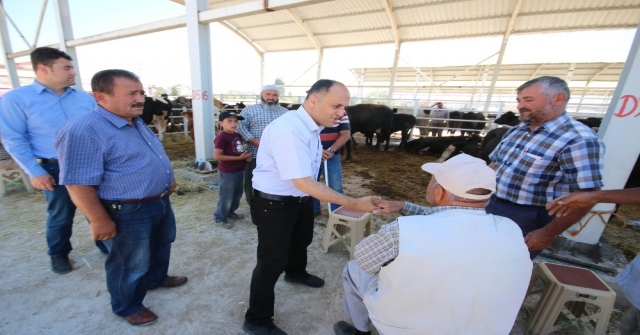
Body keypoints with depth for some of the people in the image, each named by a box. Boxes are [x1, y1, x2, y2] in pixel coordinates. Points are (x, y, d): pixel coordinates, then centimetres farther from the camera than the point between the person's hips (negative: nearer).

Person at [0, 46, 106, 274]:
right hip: (56, 168, -2)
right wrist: (34, 172, -10)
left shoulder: (85, 98, 4)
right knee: (61, 216, 11)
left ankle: (106, 244, 32)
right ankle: (58, 254, 36)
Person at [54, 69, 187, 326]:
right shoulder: (84, 130, -24)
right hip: (127, 213, -9)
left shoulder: (137, 122, 6)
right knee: (130, 266, 13)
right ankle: (128, 307, 39)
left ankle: (156, 278, 53)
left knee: (161, 245, 28)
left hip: (160, 202, 9)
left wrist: (167, 178, 18)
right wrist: (100, 220, -20)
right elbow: (79, 184, -23)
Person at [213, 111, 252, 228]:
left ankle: (230, 212, 40)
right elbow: (217, 156, -23)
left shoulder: (238, 136, 7)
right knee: (226, 196, 3)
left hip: (239, 171, 8)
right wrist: (239, 158, -22)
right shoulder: (221, 137, -18)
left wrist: (246, 155, -4)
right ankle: (219, 217, 22)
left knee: (237, 194, 20)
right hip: (227, 173, -8)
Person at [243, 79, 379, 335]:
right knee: (272, 262, 4)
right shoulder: (288, 130, -31)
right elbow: (303, 182, -35)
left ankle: (296, 273, 64)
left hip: (301, 199, 10)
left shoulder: (312, 126, 1)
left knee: (301, 239, 31)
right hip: (274, 203, -10)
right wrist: (354, 204, -33)